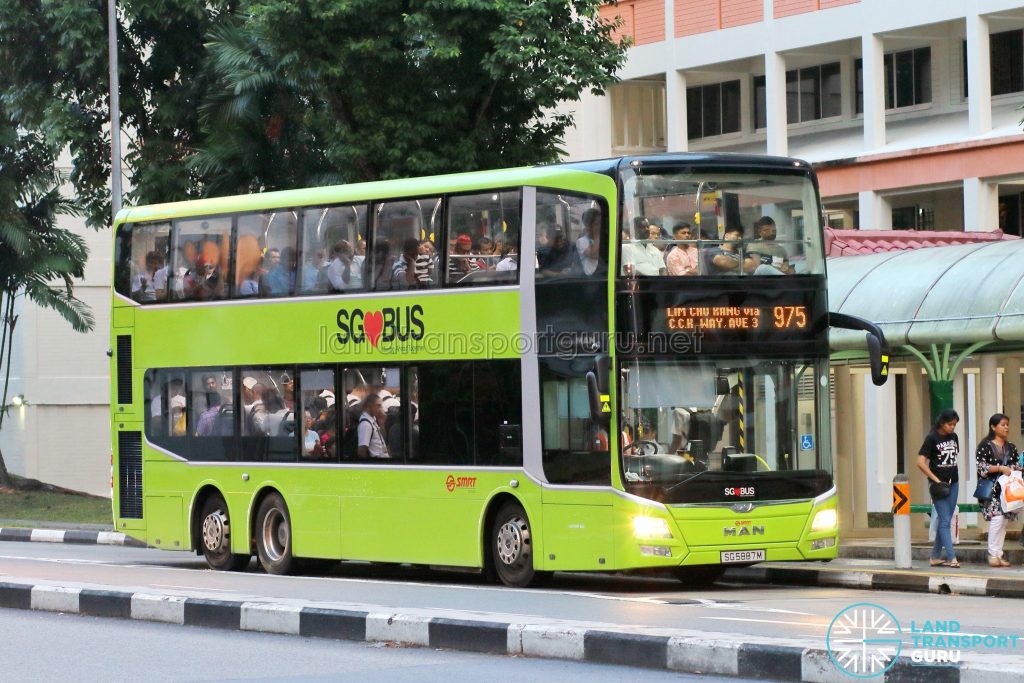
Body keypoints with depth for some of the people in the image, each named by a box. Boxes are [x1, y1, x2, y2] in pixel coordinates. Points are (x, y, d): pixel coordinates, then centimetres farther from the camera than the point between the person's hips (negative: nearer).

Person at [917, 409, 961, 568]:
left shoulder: (953, 437, 8)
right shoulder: (932, 438, -10)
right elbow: (921, 462, -15)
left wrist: (953, 477, 7)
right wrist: (937, 480, -14)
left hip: (953, 483, 6)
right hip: (938, 484, -6)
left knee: (944, 520, 9)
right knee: (945, 520, -8)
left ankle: (935, 557, 16)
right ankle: (951, 558, -11)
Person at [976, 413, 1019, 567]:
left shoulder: (1011, 448, 15)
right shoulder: (985, 446, -3)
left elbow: (1016, 465, 21)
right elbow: (981, 467, -10)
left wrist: (1015, 469, -3)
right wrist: (1001, 468, -16)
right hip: (991, 489, -6)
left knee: (1004, 521, 3)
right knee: (997, 518, -18)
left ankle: (998, 555, 8)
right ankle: (993, 554, -11)